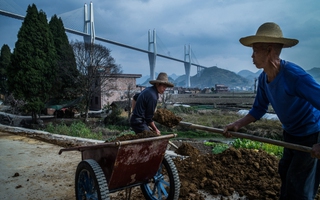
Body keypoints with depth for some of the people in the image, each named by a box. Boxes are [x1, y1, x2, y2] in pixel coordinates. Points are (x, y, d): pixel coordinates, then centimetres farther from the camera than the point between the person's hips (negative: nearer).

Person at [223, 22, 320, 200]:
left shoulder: (294, 75, -32)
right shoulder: (263, 79, -7)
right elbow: (259, 109, 4)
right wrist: (237, 125, -7)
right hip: (291, 134, 8)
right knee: (285, 175, 23)